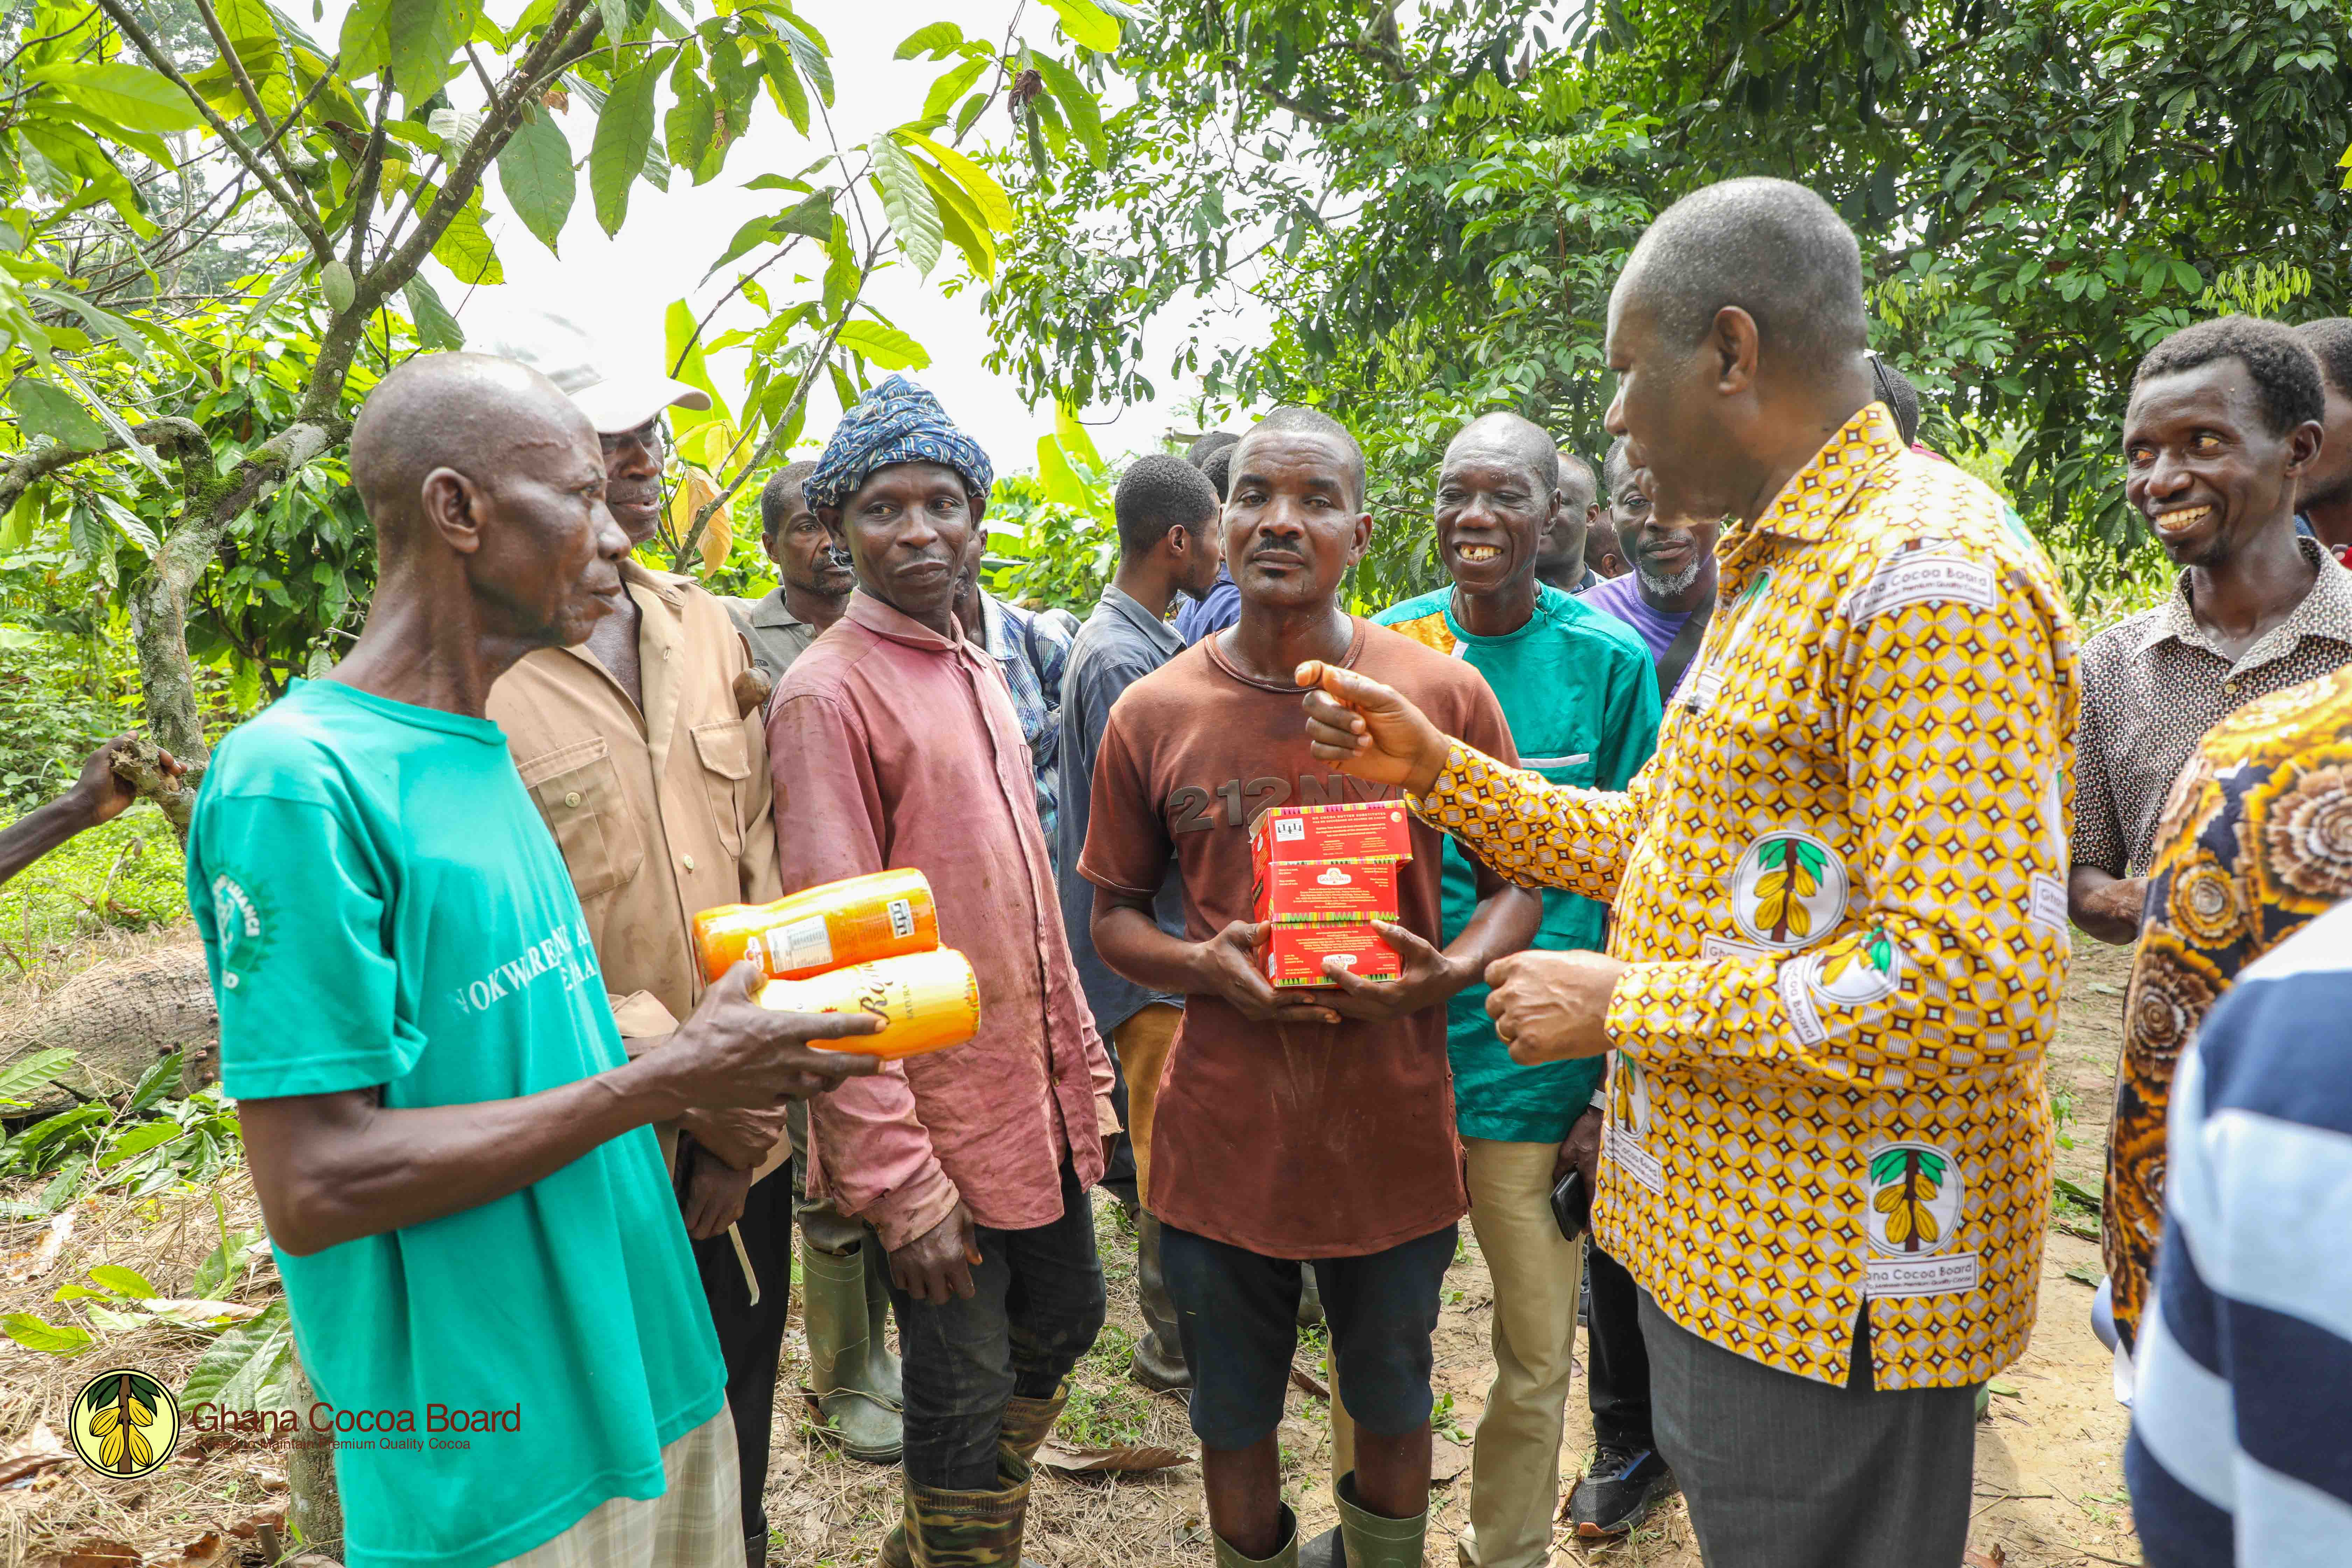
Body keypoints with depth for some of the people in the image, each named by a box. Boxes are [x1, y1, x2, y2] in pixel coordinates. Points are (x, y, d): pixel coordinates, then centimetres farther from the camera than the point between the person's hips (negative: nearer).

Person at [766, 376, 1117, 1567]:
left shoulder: (975, 672, 11)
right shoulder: (827, 692, -15)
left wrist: (1080, 1057, 15)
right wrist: (899, 1176, -21)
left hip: (1034, 1097, 9)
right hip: (931, 1115, -9)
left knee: (1062, 1321, 23)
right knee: (963, 1395, 6)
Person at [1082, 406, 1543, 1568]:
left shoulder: (1444, 695, -5)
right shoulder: (1155, 713, -3)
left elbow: (1519, 875, 4)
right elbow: (1112, 913, 5)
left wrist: (1448, 972, -16)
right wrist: (1207, 967, -15)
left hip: (1395, 1133, 0)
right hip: (1220, 1135, 1)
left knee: (1392, 1405, 21)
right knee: (1231, 1419, 18)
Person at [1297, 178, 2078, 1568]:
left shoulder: (1929, 575, -20)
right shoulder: (1774, 566, 13)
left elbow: (1973, 992, -27)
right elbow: (1667, 843, 16)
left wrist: (1624, 1005, -20)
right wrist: (1437, 768, 9)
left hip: (1834, 1280, -9)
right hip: (1729, 1231, 9)